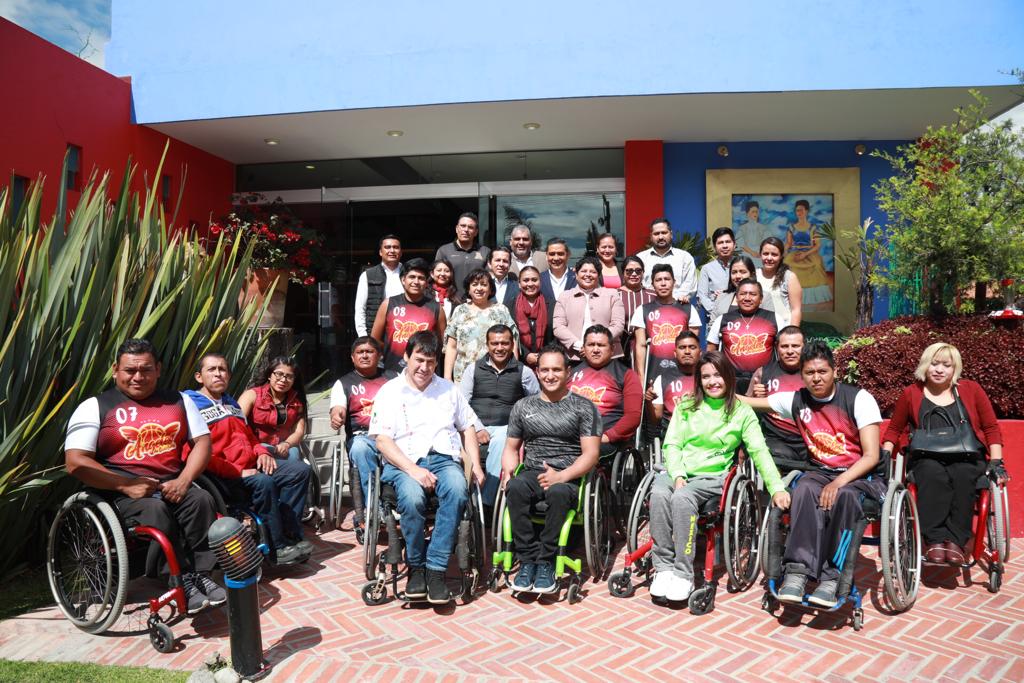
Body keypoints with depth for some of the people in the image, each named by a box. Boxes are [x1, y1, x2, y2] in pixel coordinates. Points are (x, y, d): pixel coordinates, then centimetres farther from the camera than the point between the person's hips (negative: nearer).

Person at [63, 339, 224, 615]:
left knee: (202, 500, -27)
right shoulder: (95, 407, 4)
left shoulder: (178, 400, 14)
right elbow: (75, 462, -5)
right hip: (123, 490, -3)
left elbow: (202, 442, 8)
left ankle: (201, 574, -21)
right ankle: (182, 580, -26)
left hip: (172, 485, 3)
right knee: (155, 510, -34)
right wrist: (126, 485, -17)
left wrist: (183, 481, -11)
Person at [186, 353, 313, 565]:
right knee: (263, 482, -33)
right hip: (222, 476, -8)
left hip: (250, 466, 9)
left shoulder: (232, 403, 24)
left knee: (300, 469, -5)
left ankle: (290, 536, -8)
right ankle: (278, 548, -19)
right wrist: (237, 472, -19)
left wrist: (262, 452, 8)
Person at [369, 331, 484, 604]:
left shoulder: (448, 389, 21)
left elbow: (467, 427, 23)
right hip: (404, 462, -2)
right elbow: (382, 440, -2)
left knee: (457, 490, -33)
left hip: (444, 459, 2)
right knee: (412, 497, -36)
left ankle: (435, 568, -25)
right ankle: (416, 566, -13)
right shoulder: (389, 391, 8)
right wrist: (413, 470, -15)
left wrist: (475, 463, 7)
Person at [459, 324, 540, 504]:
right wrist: (478, 428, -8)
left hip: (505, 428, -1)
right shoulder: (474, 369, 14)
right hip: (475, 426, 1)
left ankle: (487, 502, -33)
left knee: (500, 442, -37)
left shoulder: (524, 372, 11)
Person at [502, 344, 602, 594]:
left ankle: (545, 563, -22)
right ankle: (528, 559, -22)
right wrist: (508, 471, -3)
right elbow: (511, 448, 21)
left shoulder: (583, 407, 7)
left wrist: (561, 476, -18)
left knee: (558, 492, -38)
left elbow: (590, 454, -1)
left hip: (569, 477, -2)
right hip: (532, 473, 3)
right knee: (515, 488, -33)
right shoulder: (523, 406, 18)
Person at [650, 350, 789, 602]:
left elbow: (759, 451, -3)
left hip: (712, 477, -2)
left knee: (682, 498, -34)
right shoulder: (686, 407, 12)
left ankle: (683, 573, -25)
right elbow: (671, 445, 6)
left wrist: (777, 488, -17)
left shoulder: (742, 412, 6)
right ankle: (663, 567, -21)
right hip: (677, 471, 2)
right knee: (658, 494, -32)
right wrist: (678, 475, -12)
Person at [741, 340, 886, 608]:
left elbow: (871, 456, -13)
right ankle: (797, 570, -37)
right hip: (820, 471, 3)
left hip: (859, 475, -2)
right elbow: (746, 402, 14)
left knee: (844, 495, -38)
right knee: (805, 490, -34)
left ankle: (830, 578, -34)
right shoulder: (796, 400, 2)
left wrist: (839, 482, -26)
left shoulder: (859, 398, -8)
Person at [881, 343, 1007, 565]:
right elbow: (894, 430, 20)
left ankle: (956, 541, -34)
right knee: (933, 474, -35)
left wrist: (996, 462, 2)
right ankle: (935, 539, -38)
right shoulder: (911, 394, 13)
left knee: (963, 476, -35)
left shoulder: (971, 390, 14)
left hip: (967, 459, 0)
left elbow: (991, 428, 13)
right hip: (927, 460, 0)